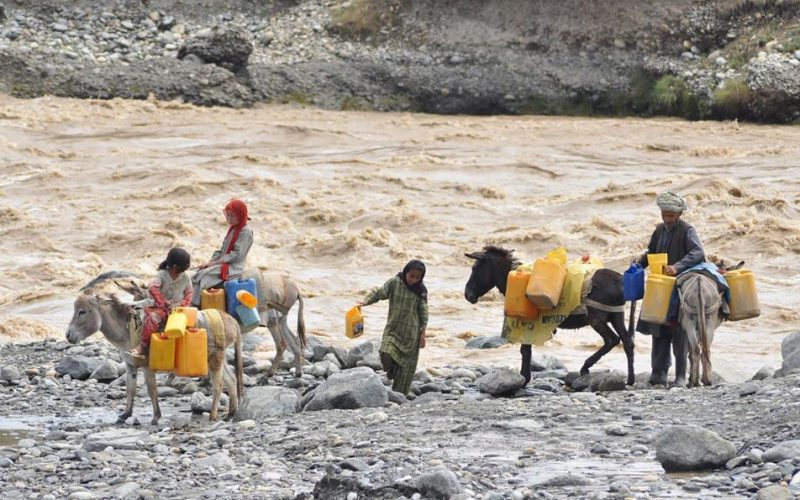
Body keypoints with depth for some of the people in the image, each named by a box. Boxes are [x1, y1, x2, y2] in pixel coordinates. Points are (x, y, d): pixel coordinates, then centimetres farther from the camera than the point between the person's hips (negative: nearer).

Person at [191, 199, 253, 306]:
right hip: (223, 264, 9)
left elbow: (237, 254, -18)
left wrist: (216, 262, -16)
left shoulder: (245, 232, -12)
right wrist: (209, 262, 1)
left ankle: (197, 305, -19)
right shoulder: (232, 229, 15)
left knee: (203, 276, -23)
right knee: (198, 274, -9)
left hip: (233, 268, -9)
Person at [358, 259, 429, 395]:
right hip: (392, 328, 0)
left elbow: (423, 313, 1)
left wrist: (423, 333, 0)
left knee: (406, 365, 1)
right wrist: (366, 301, -18)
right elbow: (379, 293, 0)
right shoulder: (394, 283, -5)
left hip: (411, 332, 0)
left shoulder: (421, 291, -4)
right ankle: (392, 370, 14)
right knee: (386, 355, -21)